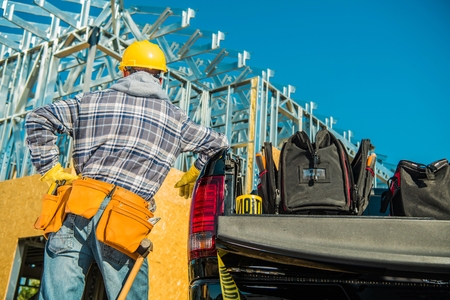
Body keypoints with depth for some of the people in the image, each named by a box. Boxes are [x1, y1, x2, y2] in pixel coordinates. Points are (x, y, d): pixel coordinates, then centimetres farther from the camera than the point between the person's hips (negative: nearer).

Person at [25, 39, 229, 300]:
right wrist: (192, 178, 34)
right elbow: (218, 144, 22)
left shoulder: (91, 101, 15)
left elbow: (38, 120, 16)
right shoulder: (175, 118, 13)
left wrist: (51, 171, 15)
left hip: (76, 210, 2)